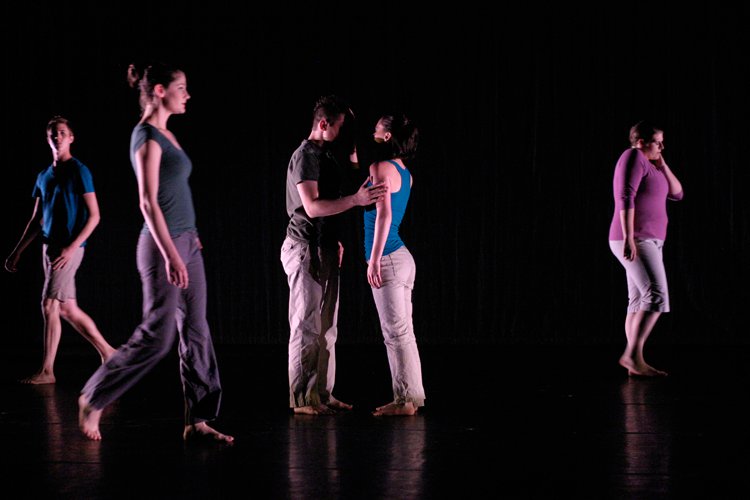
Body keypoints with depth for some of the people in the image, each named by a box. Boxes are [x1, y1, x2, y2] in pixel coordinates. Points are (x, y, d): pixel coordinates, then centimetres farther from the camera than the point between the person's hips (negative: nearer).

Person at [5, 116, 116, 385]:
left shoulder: (79, 171, -6)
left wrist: (72, 247, -18)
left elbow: (94, 216, -10)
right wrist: (17, 251, 15)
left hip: (69, 248, -7)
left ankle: (47, 371, -6)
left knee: (49, 305, -11)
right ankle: (107, 352, 20)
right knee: (67, 309, 9)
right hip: (49, 247, 7)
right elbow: (36, 220, 19)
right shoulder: (44, 176, 14)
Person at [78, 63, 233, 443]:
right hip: (163, 246, -9)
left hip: (186, 244, 9)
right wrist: (171, 255, -22)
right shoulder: (147, 137, -14)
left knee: (196, 334, 7)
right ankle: (93, 400, 10)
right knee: (156, 338, -4)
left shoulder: (165, 135, 14)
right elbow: (148, 202, -19)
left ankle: (197, 421, 10)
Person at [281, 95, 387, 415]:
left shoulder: (325, 155, 17)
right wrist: (356, 200, -29)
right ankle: (302, 399, -3)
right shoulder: (306, 156, -13)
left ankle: (322, 394, 16)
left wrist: (335, 240, 22)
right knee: (307, 328, -7)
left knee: (326, 328, 11)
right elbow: (312, 206, -23)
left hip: (324, 249, 10)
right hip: (306, 248, -10)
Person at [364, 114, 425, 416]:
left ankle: (405, 399, 0)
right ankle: (410, 396, 16)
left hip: (389, 260, -9)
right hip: (402, 258, 9)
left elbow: (383, 214, -22)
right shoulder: (404, 173, 13)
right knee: (402, 331, 12)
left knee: (396, 332, -4)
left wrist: (374, 259, -22)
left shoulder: (381, 168, -13)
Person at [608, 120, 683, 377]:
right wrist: (629, 237, -27)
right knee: (657, 296, -19)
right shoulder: (634, 156, -10)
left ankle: (636, 364, 3)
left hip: (644, 242, 11)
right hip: (636, 241, -11)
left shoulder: (649, 165, 20)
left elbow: (677, 193, 18)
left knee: (639, 302, 6)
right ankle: (632, 354, -22)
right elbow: (626, 198, -20)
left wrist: (661, 163, 9)